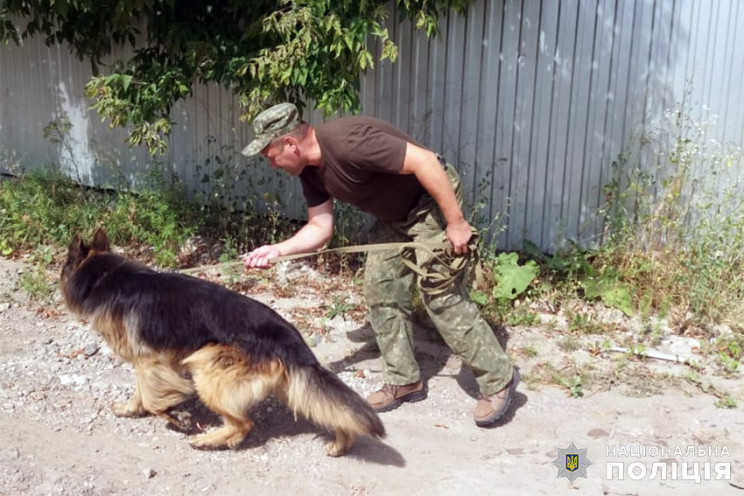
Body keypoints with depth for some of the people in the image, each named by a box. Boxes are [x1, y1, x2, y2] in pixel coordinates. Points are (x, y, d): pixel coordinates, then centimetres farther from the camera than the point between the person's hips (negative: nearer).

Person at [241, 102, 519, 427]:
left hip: (433, 200, -9)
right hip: (394, 214, 9)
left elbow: (424, 160, -32)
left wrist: (456, 221, -29)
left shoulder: (345, 141, -31)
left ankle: (499, 380, 2)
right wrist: (277, 250, -13)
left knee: (442, 295, -11)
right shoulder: (311, 171, -1)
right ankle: (405, 380, 17)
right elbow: (320, 227, 2)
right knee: (380, 290, 6)